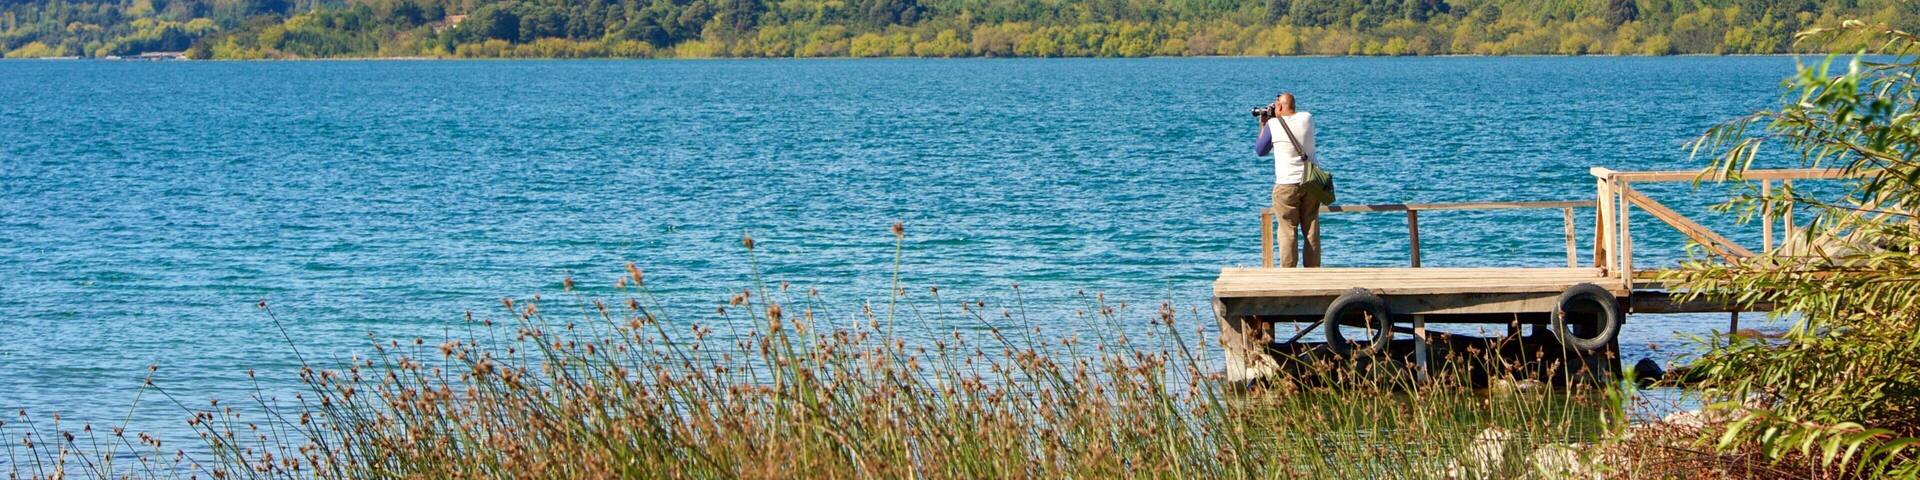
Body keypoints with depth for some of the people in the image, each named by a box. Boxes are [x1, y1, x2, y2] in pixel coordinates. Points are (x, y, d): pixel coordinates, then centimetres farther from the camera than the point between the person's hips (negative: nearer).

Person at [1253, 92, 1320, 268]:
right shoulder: (1307, 118, 3)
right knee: (1311, 232, 8)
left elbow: (1260, 151, 7)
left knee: (1288, 232, -1)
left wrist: (1263, 126, 17)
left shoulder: (1273, 124, -8)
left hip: (1286, 185, -4)